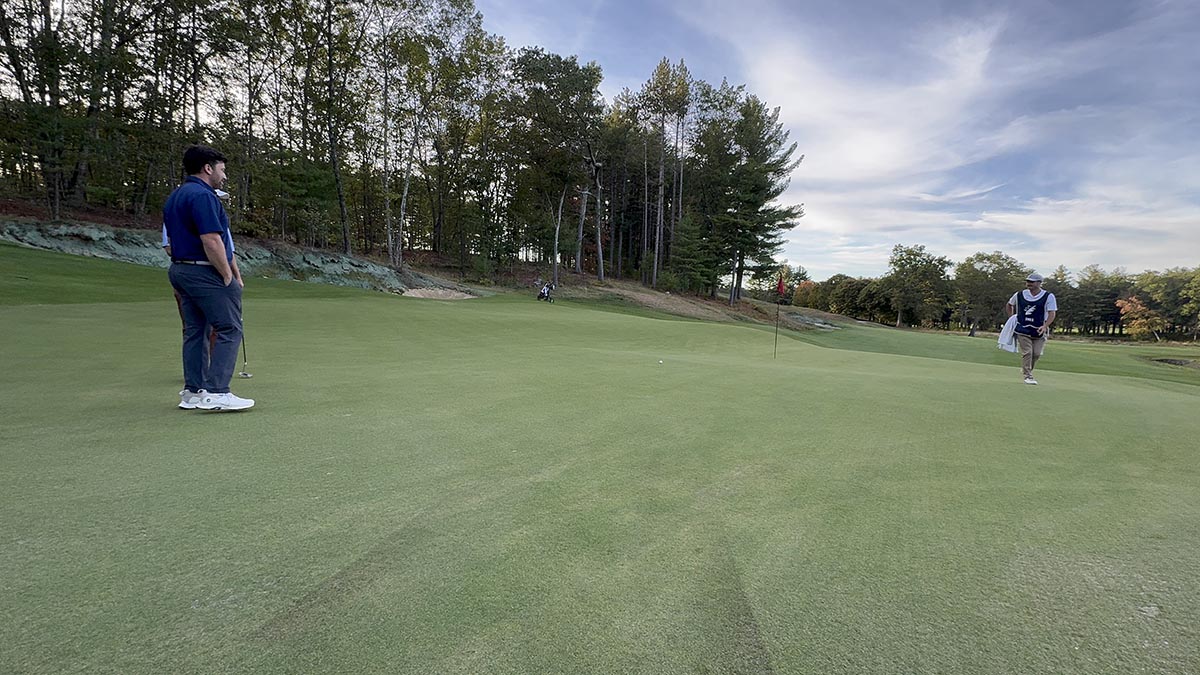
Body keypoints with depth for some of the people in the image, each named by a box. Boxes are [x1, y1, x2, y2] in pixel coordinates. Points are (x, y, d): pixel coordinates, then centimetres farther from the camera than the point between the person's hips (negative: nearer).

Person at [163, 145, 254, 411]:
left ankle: (192, 392, 14)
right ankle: (217, 393, -12)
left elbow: (172, 241, 21)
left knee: (194, 330, 11)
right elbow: (211, 241, -22)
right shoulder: (203, 196, -14)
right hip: (205, 272, -10)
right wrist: (229, 276, -14)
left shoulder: (174, 198, 18)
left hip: (180, 269, 10)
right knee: (229, 329, -8)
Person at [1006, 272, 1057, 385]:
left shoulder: (1048, 296, -3)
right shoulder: (1019, 295, 4)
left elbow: (1052, 313, -10)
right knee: (1027, 353, -8)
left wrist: (1045, 326, -25)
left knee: (1037, 353, -1)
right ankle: (1027, 376, -1)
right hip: (1023, 330, 0)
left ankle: (1026, 370, 23)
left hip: (1039, 331, 0)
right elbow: (1009, 305, 22)